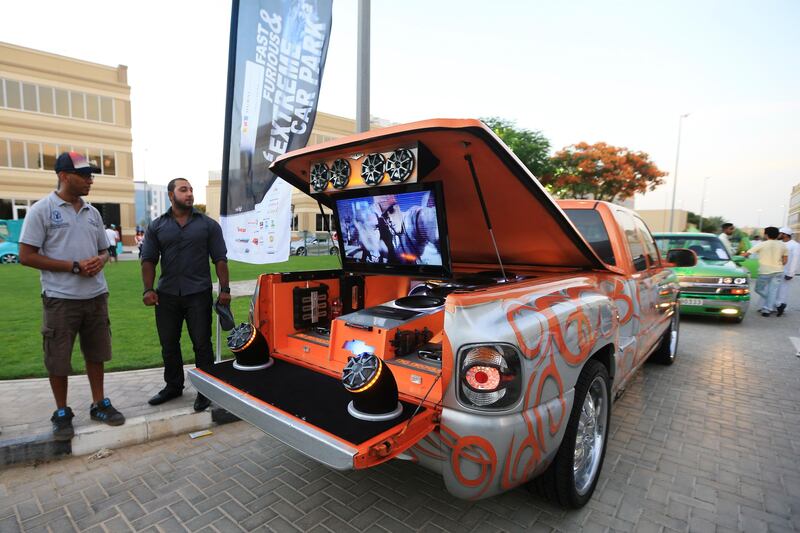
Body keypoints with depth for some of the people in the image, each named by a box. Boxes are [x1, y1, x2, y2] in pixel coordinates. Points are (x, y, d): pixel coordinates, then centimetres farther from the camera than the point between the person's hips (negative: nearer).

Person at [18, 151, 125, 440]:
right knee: (58, 360, 8)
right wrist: (74, 266, -16)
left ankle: (99, 404, 28)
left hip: (95, 296, 5)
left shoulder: (92, 212, 10)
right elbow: (26, 256, -9)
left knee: (96, 354, 14)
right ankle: (62, 413, 24)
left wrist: (99, 261, -7)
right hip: (60, 299, -5)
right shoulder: (42, 210, -6)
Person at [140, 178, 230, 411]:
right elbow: (148, 260, 7)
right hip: (167, 295, 3)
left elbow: (220, 260, 0)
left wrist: (224, 289, -7)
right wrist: (148, 289, -4)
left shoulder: (208, 225, 2)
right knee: (168, 344, 13)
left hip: (199, 294, -3)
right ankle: (173, 386, 31)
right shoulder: (157, 226, 8)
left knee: (202, 343, 1)